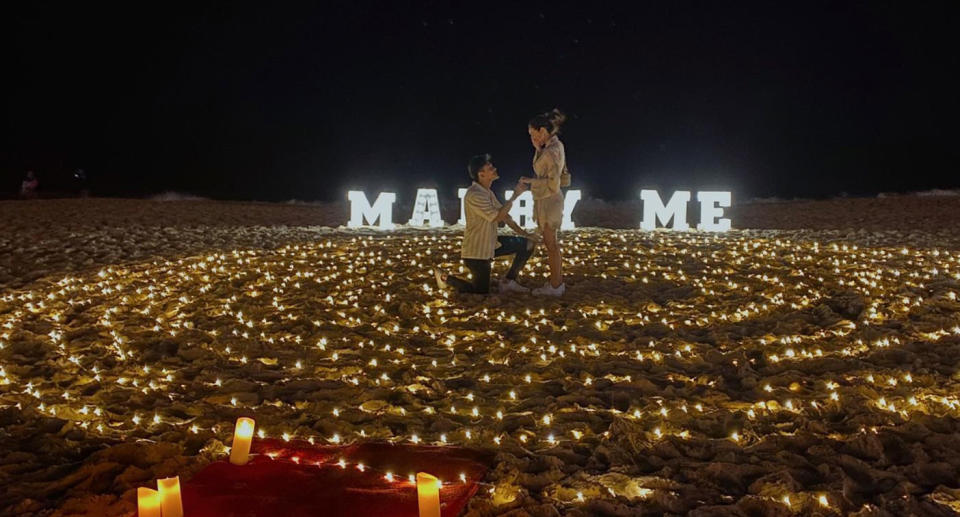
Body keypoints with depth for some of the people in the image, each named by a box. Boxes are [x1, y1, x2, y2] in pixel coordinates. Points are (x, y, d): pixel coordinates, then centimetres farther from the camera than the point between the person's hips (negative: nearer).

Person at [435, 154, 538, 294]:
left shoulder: (488, 192, 7)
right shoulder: (474, 194, -25)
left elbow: (504, 215, 12)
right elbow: (498, 217, -28)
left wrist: (523, 233, 8)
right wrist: (515, 195, -24)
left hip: (491, 244, 9)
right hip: (476, 251, -9)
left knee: (529, 243, 7)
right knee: (481, 292, 0)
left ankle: (508, 281, 14)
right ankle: (444, 278, 17)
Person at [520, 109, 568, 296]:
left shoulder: (553, 151, -22)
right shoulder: (553, 145, 6)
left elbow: (553, 183, -25)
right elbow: (542, 168, 17)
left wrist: (530, 181, -14)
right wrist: (538, 147, 4)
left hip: (548, 201, -9)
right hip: (544, 201, 9)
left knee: (551, 244, 1)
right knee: (552, 243, 17)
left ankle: (555, 286, 11)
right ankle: (558, 281, 27)